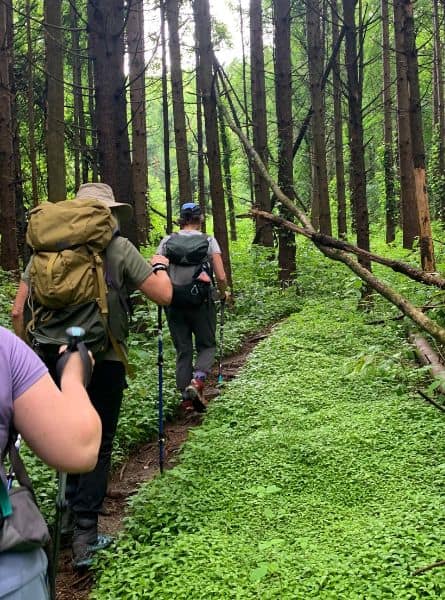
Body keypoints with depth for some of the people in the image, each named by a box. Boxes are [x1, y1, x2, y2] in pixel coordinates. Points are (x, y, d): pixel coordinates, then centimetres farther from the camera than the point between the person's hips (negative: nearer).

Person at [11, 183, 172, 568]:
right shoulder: (119, 247, -6)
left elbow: (18, 311, 4)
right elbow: (164, 295, -6)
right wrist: (160, 266, 14)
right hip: (103, 361, -3)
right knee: (98, 446, 7)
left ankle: (72, 512, 34)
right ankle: (85, 533, 8)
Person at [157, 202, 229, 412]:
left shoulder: (167, 241, 4)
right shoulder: (209, 241, -1)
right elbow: (221, 277, -7)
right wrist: (223, 293, 13)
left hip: (174, 305, 2)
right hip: (202, 303, -2)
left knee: (183, 351, 12)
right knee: (207, 346, 14)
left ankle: (186, 398, 13)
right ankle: (197, 381, -11)